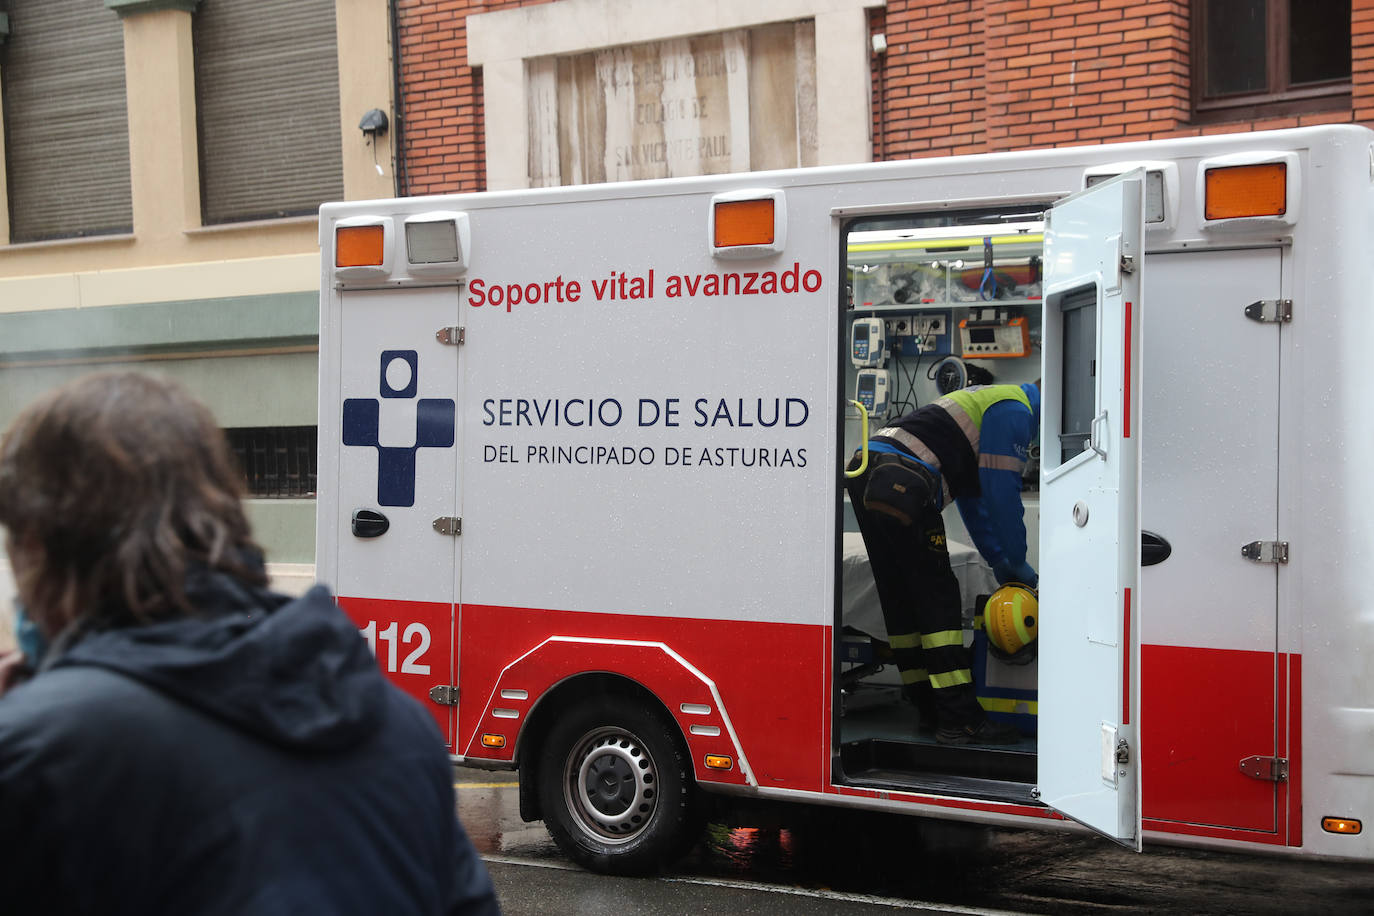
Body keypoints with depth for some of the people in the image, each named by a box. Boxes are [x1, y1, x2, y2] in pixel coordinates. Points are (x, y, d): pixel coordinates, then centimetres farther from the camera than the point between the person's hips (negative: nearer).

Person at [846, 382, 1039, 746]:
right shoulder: (1014, 411, 1)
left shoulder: (987, 401, 32)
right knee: (938, 599, -7)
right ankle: (959, 719, -7)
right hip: (902, 483, -10)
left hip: (866, 475, 10)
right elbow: (1001, 491, -5)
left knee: (900, 599, 13)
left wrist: (997, 559, 34)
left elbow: (973, 495, 36)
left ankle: (931, 710, 21)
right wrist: (1016, 562, 6)